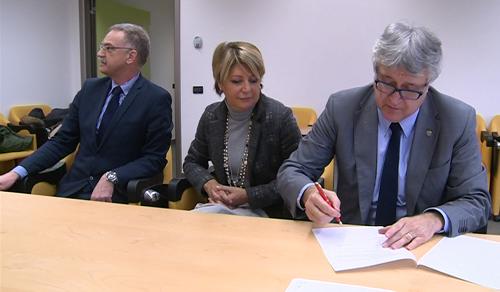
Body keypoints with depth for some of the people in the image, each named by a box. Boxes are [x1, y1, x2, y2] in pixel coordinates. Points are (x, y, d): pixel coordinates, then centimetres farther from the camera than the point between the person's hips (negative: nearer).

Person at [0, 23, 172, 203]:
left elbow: (154, 158, -8)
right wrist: (17, 173, 0)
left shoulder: (157, 99, -7)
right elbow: (62, 141, 10)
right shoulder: (90, 89, 9)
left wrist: (112, 178, -20)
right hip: (73, 190, 5)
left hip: (116, 195, -4)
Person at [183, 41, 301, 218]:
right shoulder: (211, 115, 1)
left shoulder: (281, 116, -13)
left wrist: (248, 195, -17)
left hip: (267, 212, -4)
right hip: (221, 205, 4)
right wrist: (208, 183, -7)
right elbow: (192, 162, 15)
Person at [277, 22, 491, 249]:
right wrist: (308, 194, -27)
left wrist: (435, 219, -24)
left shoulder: (458, 120, -6)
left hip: (416, 246, 0)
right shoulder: (342, 108, -7)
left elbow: (477, 202, -3)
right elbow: (291, 171, -4)